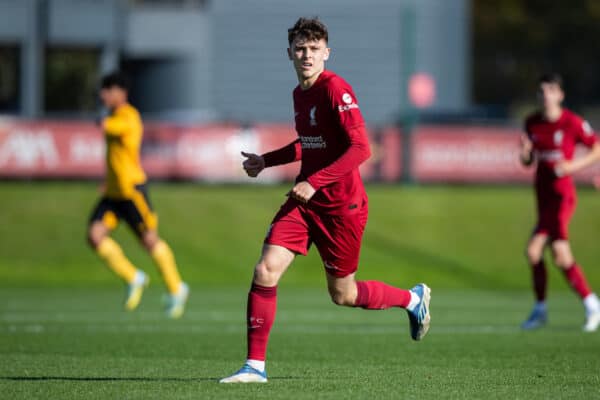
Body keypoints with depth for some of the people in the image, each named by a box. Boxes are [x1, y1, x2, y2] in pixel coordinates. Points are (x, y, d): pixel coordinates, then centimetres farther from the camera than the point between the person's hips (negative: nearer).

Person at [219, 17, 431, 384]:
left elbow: (360, 149, -24)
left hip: (341, 205, -7)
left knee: (343, 295, 6)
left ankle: (414, 299, 34)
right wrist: (267, 160, 19)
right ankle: (255, 365, -6)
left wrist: (314, 182, -27)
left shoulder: (335, 90, -17)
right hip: (306, 201, 7)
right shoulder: (300, 93, 9)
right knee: (266, 271, -11)